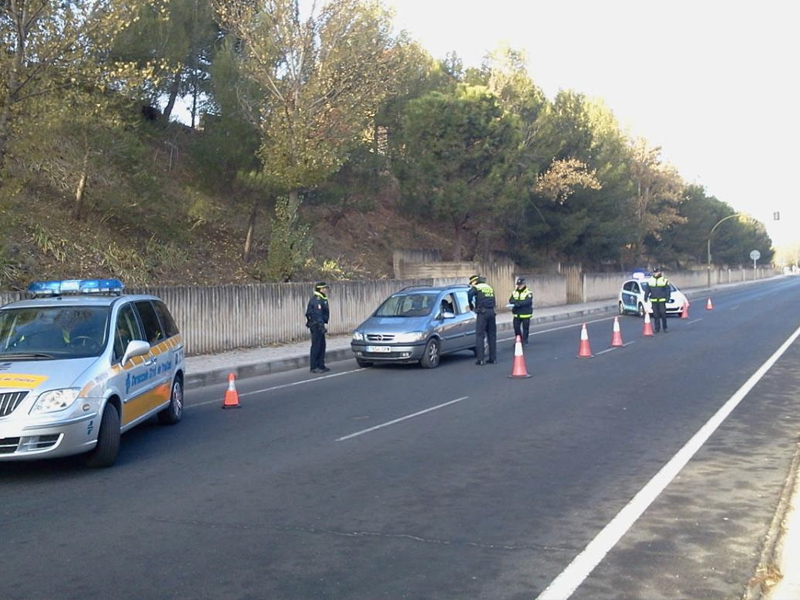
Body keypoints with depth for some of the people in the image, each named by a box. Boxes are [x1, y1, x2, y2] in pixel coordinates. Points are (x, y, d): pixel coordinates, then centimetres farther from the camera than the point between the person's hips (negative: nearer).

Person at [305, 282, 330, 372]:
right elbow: (318, 313, -24)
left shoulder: (322, 298, 17)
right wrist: (323, 324, -26)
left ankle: (321, 366, 19)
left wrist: (324, 323, 19)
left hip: (320, 325, 10)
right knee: (316, 345, -7)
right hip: (316, 324, -10)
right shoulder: (316, 299, -16)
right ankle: (314, 367, -5)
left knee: (322, 345, 13)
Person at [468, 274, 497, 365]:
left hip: (482, 313, -6)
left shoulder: (476, 287, 0)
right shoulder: (490, 287, 21)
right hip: (492, 312, 6)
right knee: (492, 335, 11)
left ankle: (481, 359, -9)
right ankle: (493, 358, 13)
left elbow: (469, 294, -18)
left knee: (479, 335, -3)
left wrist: (471, 306, -6)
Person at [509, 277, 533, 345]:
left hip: (525, 314, -4)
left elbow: (527, 301, -22)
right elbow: (511, 300, -1)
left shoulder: (528, 292, -8)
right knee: (516, 327, 3)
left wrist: (517, 302, -29)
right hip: (516, 314, 4)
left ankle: (525, 341, 16)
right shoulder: (514, 292, 9)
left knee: (525, 329, 3)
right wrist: (519, 302, -21)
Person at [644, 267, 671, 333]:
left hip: (662, 300, -2)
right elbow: (647, 290, 11)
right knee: (655, 315, 4)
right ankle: (657, 328, 10)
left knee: (663, 314, -5)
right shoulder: (650, 281, 9)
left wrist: (667, 298, -6)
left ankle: (664, 328, 5)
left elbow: (667, 290, 2)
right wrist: (645, 297, 3)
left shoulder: (664, 280, 2)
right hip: (653, 301, 2)